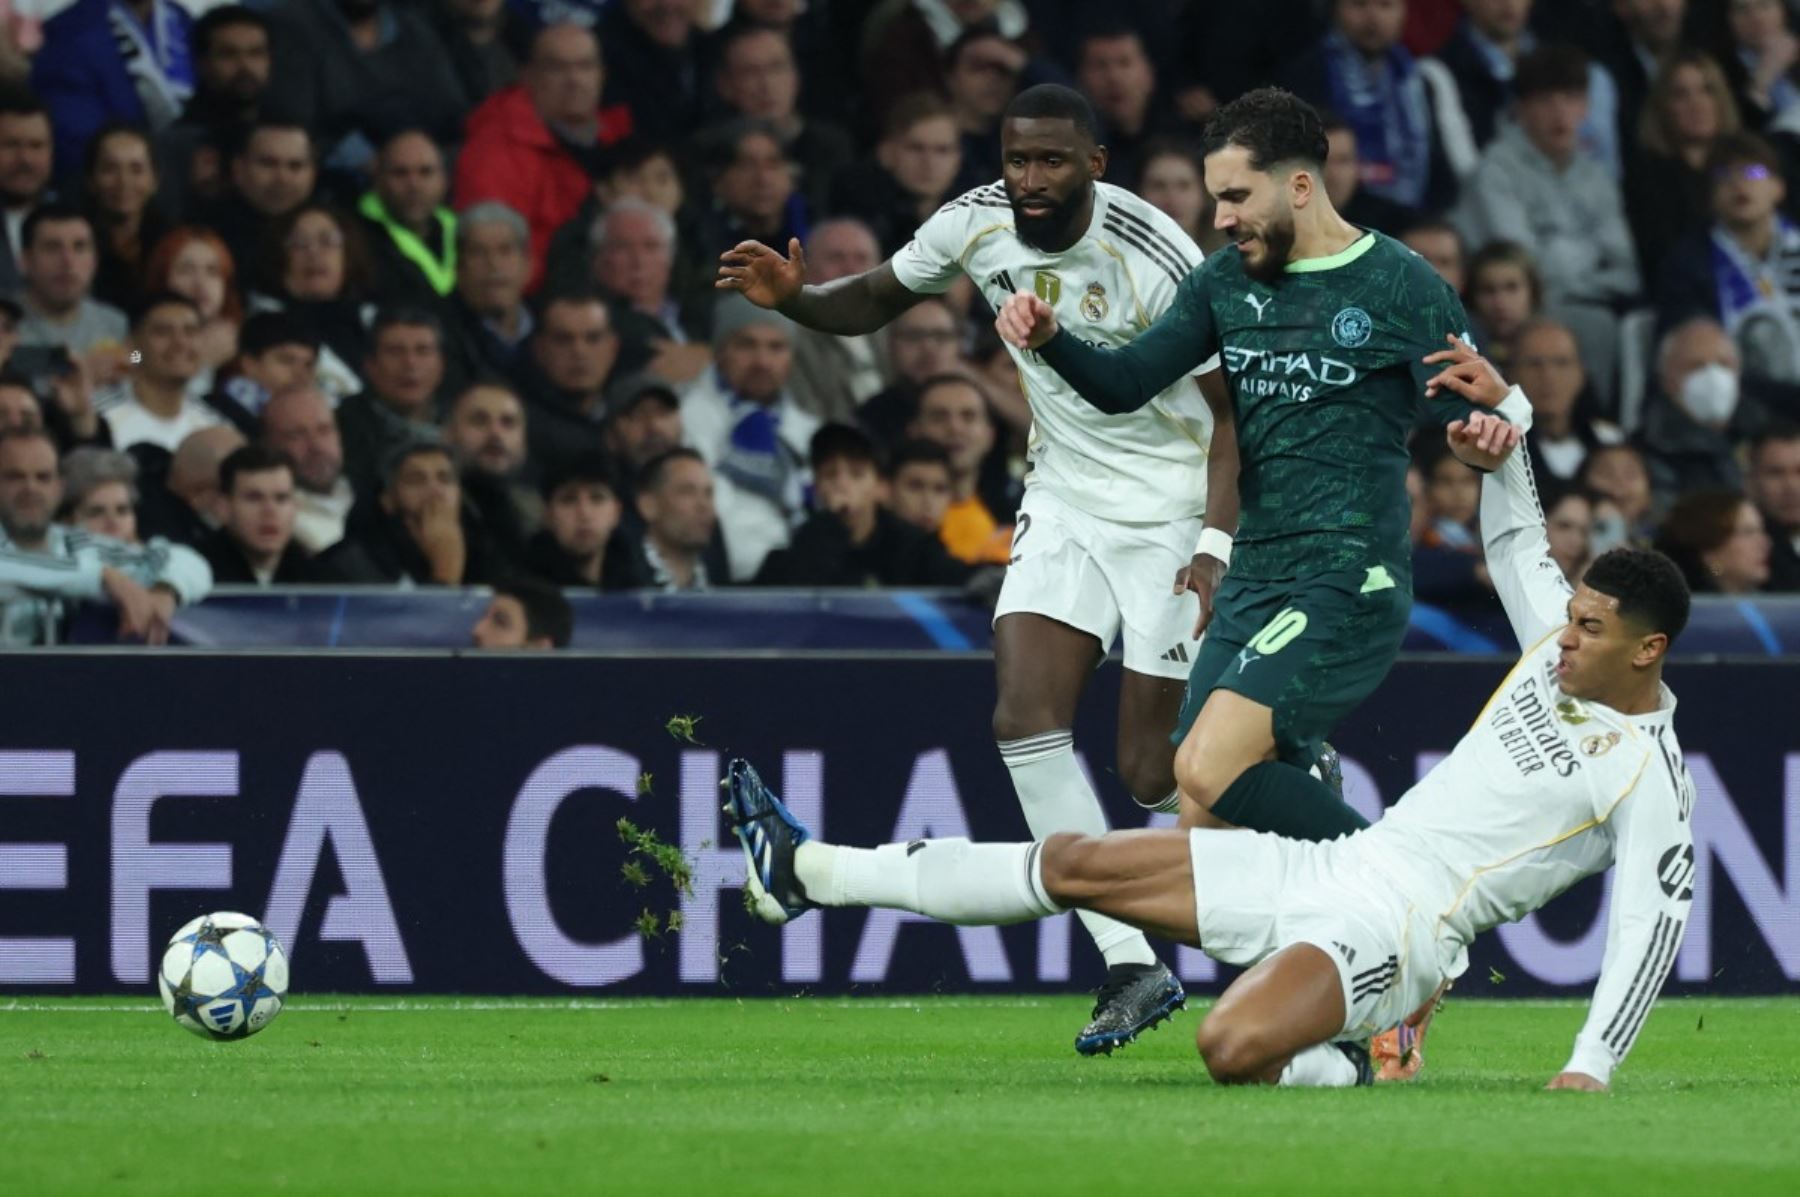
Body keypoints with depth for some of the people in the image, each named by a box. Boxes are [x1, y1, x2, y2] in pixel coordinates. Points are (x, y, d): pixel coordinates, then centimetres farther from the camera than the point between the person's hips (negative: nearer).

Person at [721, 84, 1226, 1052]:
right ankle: (1132, 970, -11)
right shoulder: (975, 225, -6)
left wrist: (1217, 546, -25)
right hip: (1063, 501, 5)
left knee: (1153, 773, -6)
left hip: (1172, 510, -5)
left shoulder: (1157, 258, -22)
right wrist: (792, 298, -10)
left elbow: (1234, 409, -16)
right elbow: (876, 300, 11)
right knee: (1024, 718, -14)